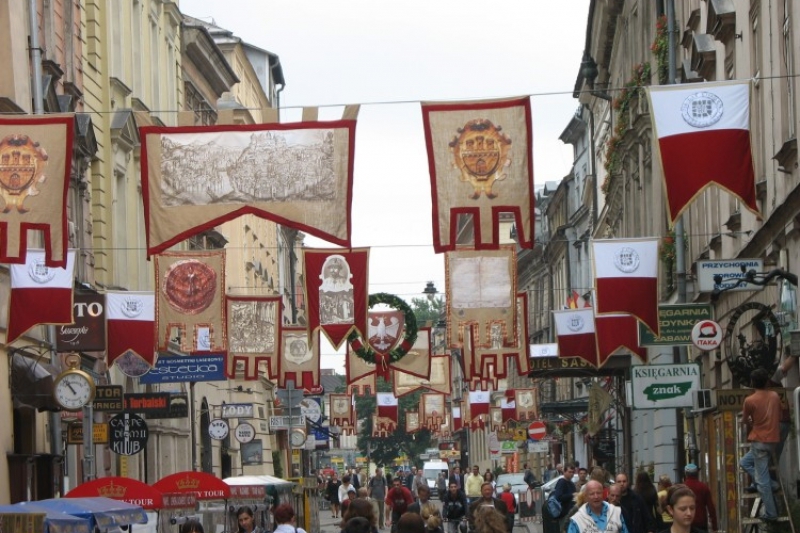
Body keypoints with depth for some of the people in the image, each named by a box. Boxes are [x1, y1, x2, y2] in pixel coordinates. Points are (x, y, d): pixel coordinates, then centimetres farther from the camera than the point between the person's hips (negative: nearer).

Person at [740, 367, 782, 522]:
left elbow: (745, 421, 4)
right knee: (744, 462, 24)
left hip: (759, 442, -6)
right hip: (774, 440, 6)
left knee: (762, 479, 0)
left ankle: (770, 513, 0)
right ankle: (770, 485, 15)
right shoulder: (775, 396, 5)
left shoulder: (749, 400, -11)